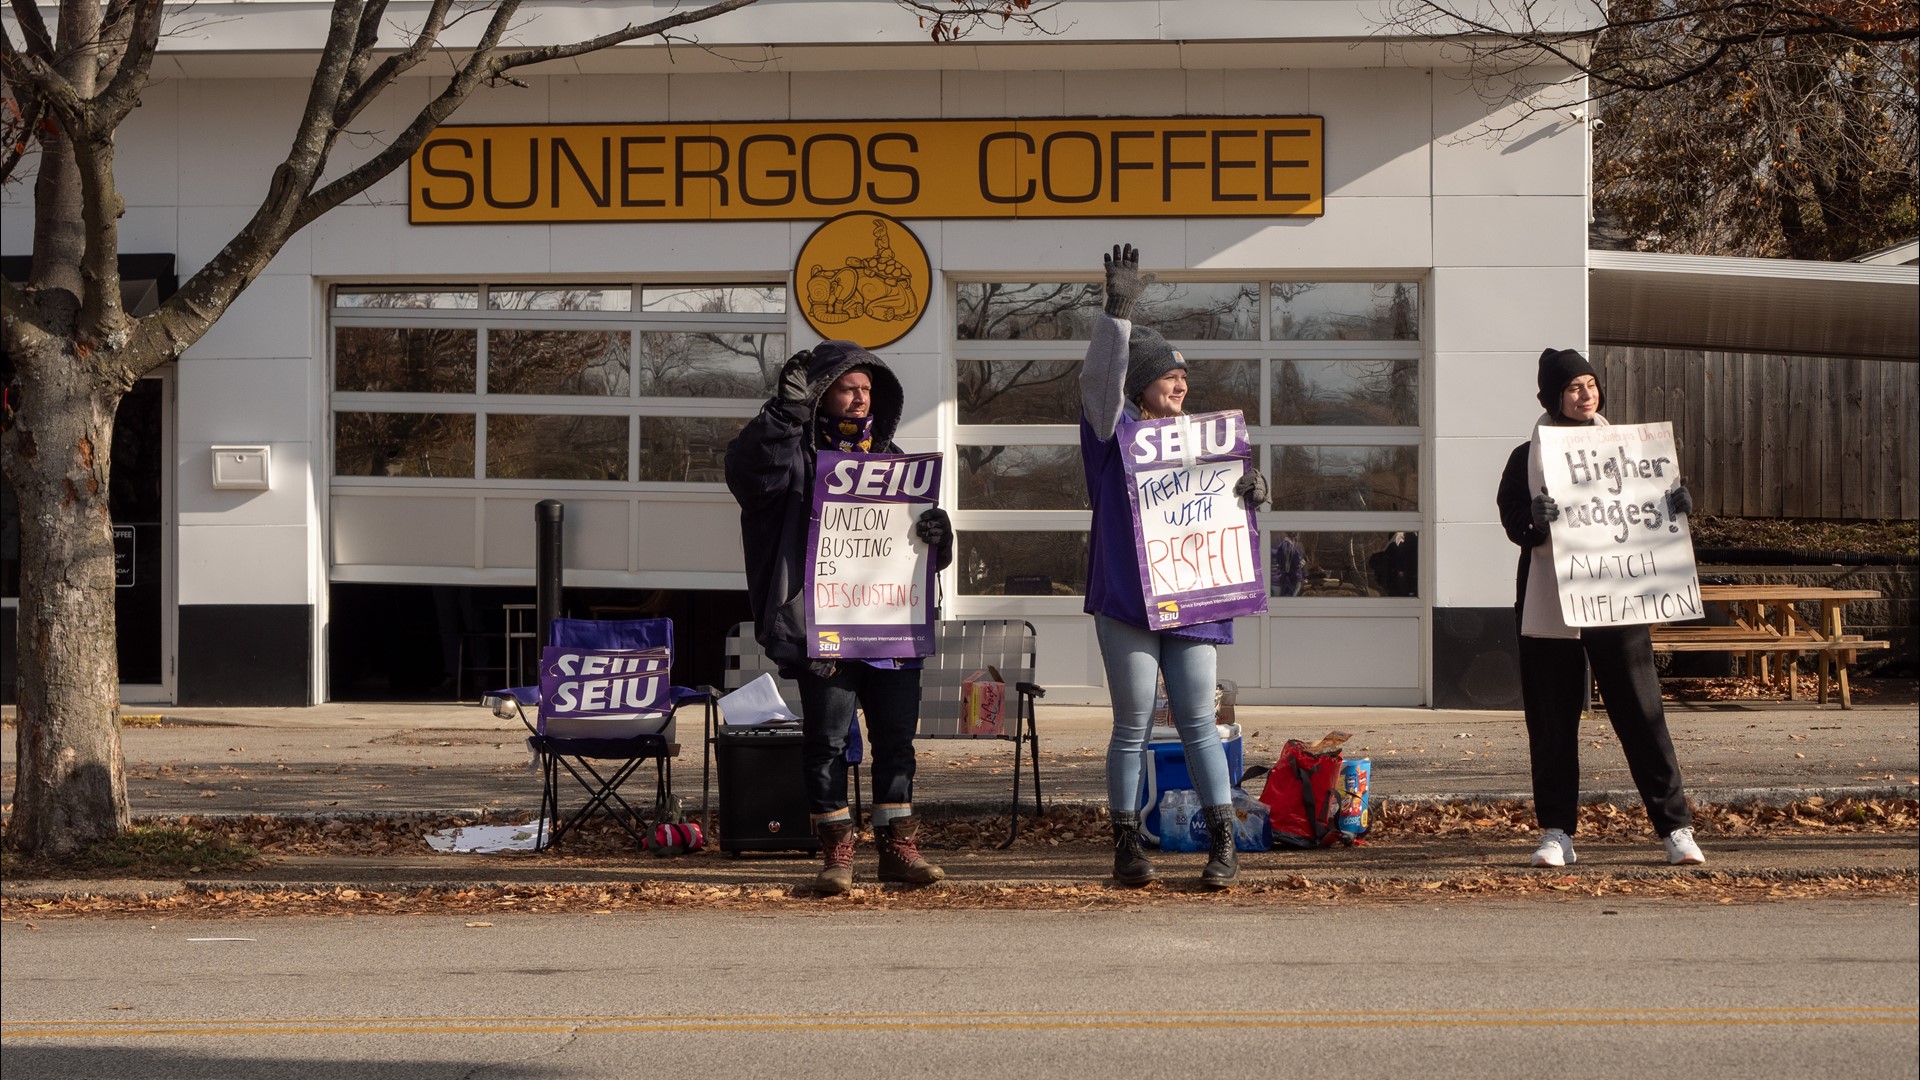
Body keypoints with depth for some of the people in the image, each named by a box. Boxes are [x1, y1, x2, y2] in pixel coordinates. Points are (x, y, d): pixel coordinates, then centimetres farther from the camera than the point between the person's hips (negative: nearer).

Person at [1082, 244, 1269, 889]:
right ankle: (1127, 844, 9)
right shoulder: (1116, 430, 1)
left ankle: (1223, 843, 3)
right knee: (1133, 726, 0)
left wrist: (1250, 491, -2)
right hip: (1127, 599, -4)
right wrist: (1117, 311, -29)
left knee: (1198, 723, 3)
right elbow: (1100, 377, -17)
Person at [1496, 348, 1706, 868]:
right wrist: (1535, 522, -28)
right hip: (1549, 606, -1)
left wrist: (1676, 506, -8)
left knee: (1642, 715, -2)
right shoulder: (1528, 458, 4)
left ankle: (1676, 828, 0)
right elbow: (1513, 522, -6)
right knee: (1552, 723, 2)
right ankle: (1556, 832, 10)